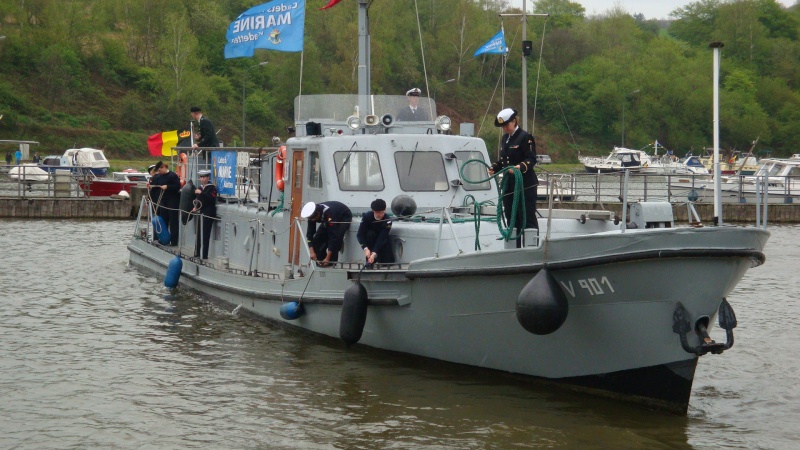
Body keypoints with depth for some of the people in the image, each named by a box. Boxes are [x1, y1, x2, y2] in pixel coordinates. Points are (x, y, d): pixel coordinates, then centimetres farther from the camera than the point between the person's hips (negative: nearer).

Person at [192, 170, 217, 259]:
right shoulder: (200, 188, 14)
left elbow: (212, 199, -22)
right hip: (200, 213, 7)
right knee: (198, 233, 8)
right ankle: (197, 253, 16)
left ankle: (204, 255, -4)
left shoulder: (212, 187, -7)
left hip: (208, 214, -7)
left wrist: (201, 193, -26)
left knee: (205, 235, -7)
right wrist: (196, 207, 5)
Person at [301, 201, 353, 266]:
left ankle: (332, 263, -19)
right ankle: (321, 262, 1)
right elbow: (310, 233, -18)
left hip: (344, 217, -7)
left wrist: (327, 258, -42)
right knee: (318, 238, -10)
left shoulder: (329, 214, -43)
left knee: (336, 239, -30)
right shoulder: (312, 214, -25)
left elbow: (333, 236, -42)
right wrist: (312, 252, -29)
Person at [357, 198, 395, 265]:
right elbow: (360, 234, -29)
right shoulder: (367, 216, -25)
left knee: (389, 261, -18)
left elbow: (382, 238, -36)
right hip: (370, 239, 0)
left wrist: (374, 253, -49)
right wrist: (365, 248, -45)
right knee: (370, 234, -34)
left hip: (383, 242, 0)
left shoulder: (387, 221, -28)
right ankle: (369, 261, -23)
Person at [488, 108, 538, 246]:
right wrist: (494, 167, 5)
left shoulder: (525, 137, -8)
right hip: (508, 184, 8)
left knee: (528, 218, -6)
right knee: (511, 218, 12)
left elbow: (531, 159, -13)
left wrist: (520, 167, -30)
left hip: (525, 185, -8)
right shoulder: (504, 138, 16)